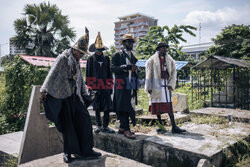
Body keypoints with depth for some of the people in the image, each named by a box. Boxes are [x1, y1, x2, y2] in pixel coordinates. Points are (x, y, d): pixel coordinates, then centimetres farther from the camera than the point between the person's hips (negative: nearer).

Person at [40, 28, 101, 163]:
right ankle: (68, 152, 20)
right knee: (67, 124, 2)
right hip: (63, 97, -6)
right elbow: (52, 75, -12)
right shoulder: (62, 58, -7)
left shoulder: (77, 62, 14)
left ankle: (85, 151, 12)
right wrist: (44, 91, -14)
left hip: (75, 96, 6)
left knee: (84, 120, 1)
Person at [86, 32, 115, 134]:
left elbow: (109, 73, 13)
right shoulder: (91, 59, 4)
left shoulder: (106, 59, 11)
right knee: (97, 107, 7)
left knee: (108, 107, -1)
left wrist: (110, 86, 7)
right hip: (95, 86, -2)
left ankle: (105, 126, 9)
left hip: (105, 86, 2)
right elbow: (88, 74, 3)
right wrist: (90, 87, -4)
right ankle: (98, 125, 20)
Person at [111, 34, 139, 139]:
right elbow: (113, 68, -10)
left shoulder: (133, 56, 21)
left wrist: (135, 69, 3)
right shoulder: (117, 55, 2)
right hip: (122, 85, -6)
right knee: (123, 107, -7)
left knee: (129, 106, 9)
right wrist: (125, 67, -20)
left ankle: (122, 128, 19)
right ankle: (126, 129, -3)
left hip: (132, 86, 7)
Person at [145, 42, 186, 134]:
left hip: (166, 84, 3)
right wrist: (149, 87, -4)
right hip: (156, 84, -2)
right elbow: (148, 74, 1)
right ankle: (161, 126, 13)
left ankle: (174, 127, 0)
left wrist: (171, 84, 0)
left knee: (169, 106, -1)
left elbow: (173, 73, 12)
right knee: (157, 106, 2)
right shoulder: (152, 60, 2)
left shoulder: (170, 60, 12)